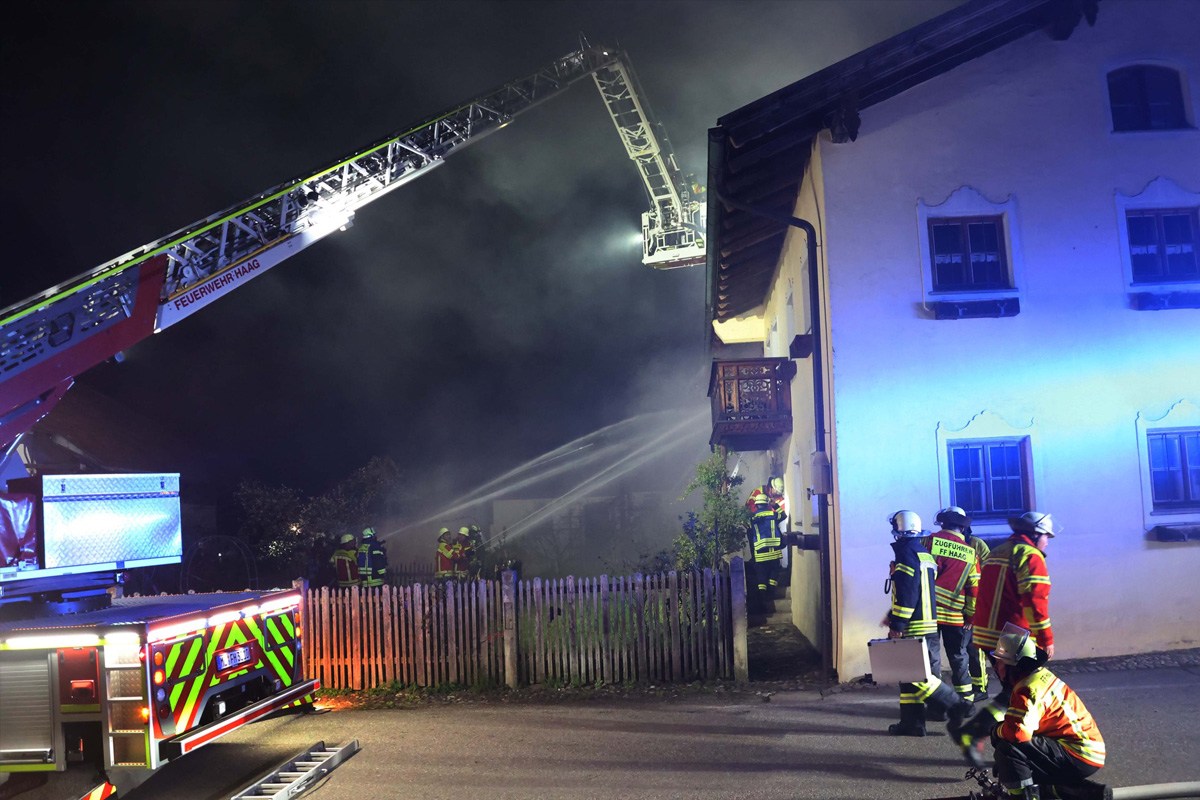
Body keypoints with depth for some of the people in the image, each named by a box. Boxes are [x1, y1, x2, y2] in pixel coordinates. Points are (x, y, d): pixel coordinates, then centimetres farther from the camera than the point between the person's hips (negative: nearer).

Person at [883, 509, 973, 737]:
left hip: (913, 630, -10)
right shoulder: (925, 556, 16)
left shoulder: (906, 556, -14)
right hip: (929, 626, 10)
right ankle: (911, 722, 14)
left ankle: (955, 705, -4)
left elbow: (906, 595, -21)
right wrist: (893, 617, 23)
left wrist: (896, 625, -17)